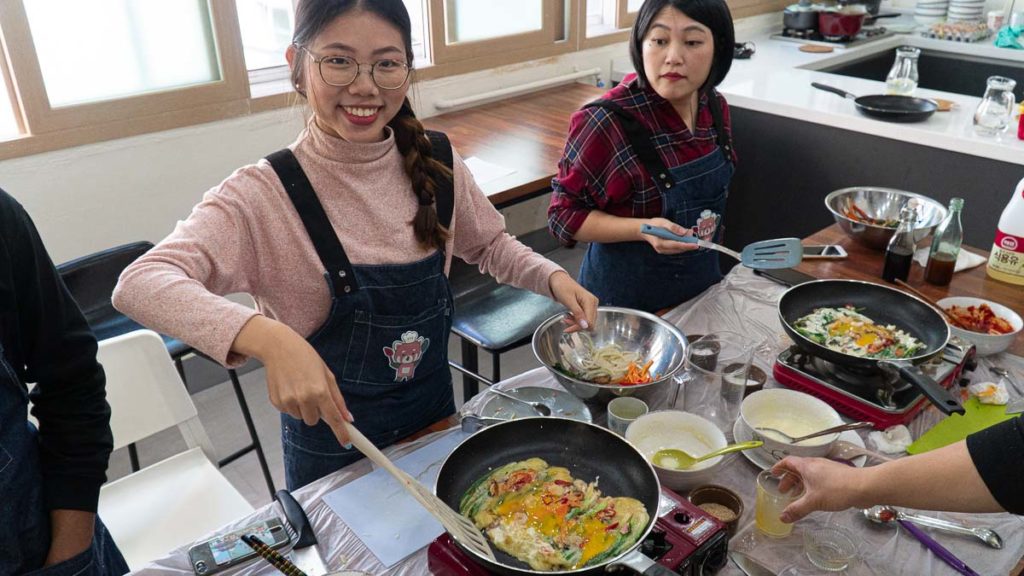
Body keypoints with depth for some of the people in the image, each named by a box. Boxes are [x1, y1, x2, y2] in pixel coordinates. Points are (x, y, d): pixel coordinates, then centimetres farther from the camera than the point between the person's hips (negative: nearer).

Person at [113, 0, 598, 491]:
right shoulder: (267, 195, -22)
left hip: (436, 414, 4)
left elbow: (488, 244, 8)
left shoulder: (436, 162, -9)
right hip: (333, 440, -4)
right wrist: (269, 338, -49)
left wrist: (553, 278, -11)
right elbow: (140, 284, -33)